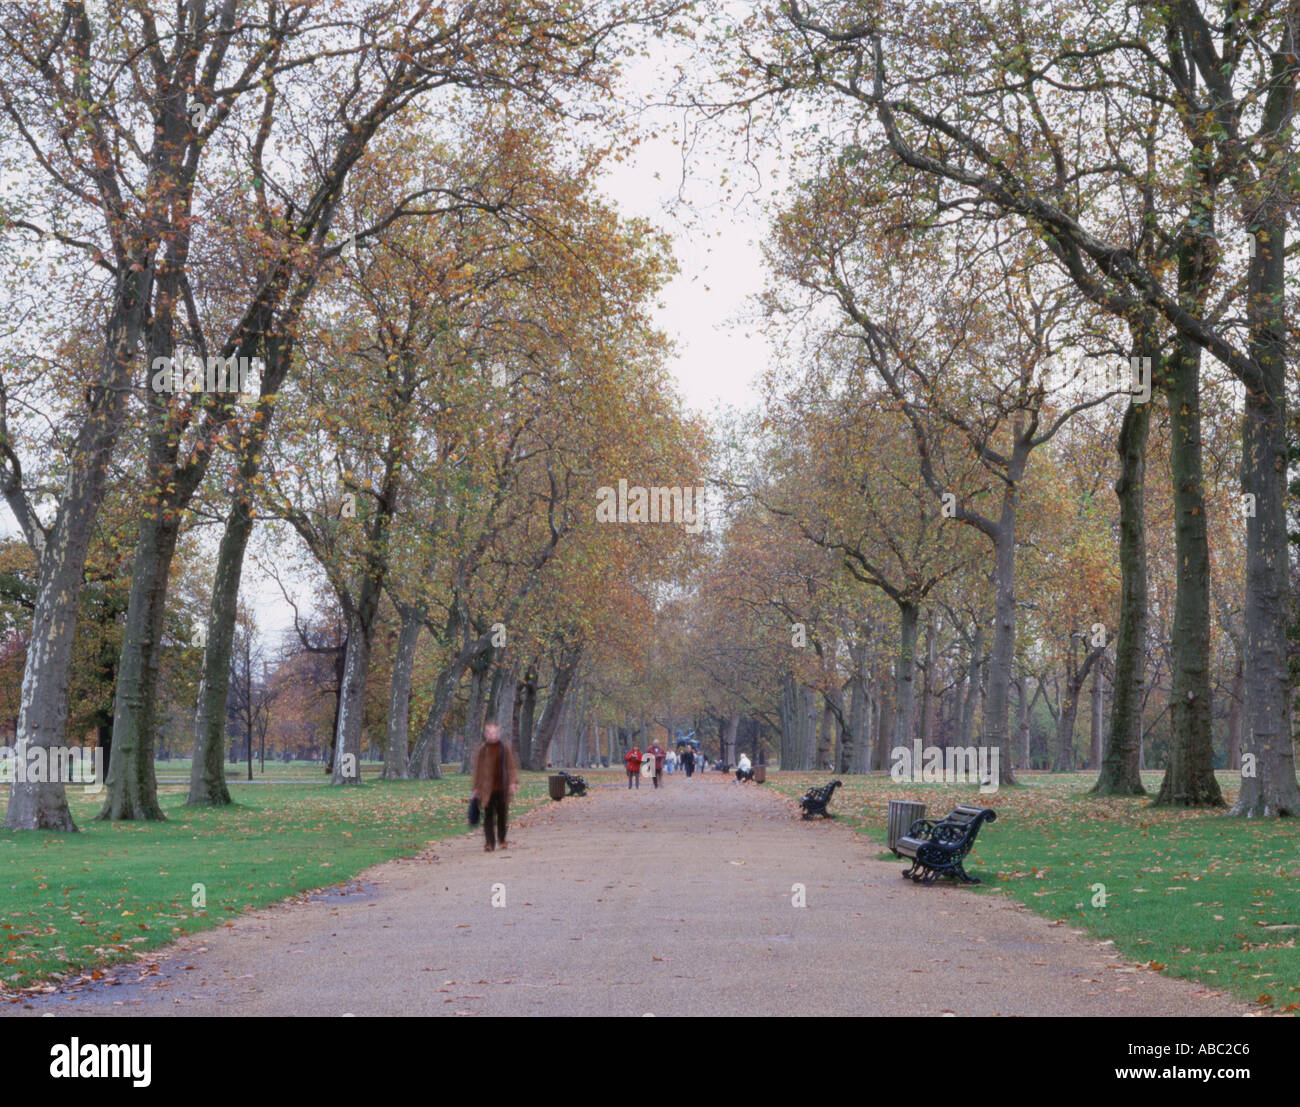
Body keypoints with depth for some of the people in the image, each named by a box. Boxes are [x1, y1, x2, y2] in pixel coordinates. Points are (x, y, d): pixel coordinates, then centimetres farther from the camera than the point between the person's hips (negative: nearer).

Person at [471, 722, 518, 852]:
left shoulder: (505, 749, 5)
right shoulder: (482, 750, 2)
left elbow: (512, 766, 5)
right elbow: (478, 770, 5)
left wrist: (513, 783, -6)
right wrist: (476, 788, 3)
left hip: (502, 788, 1)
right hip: (487, 788, -1)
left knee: (502, 815, 8)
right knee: (488, 815, -7)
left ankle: (502, 840, 25)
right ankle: (490, 842, -9)